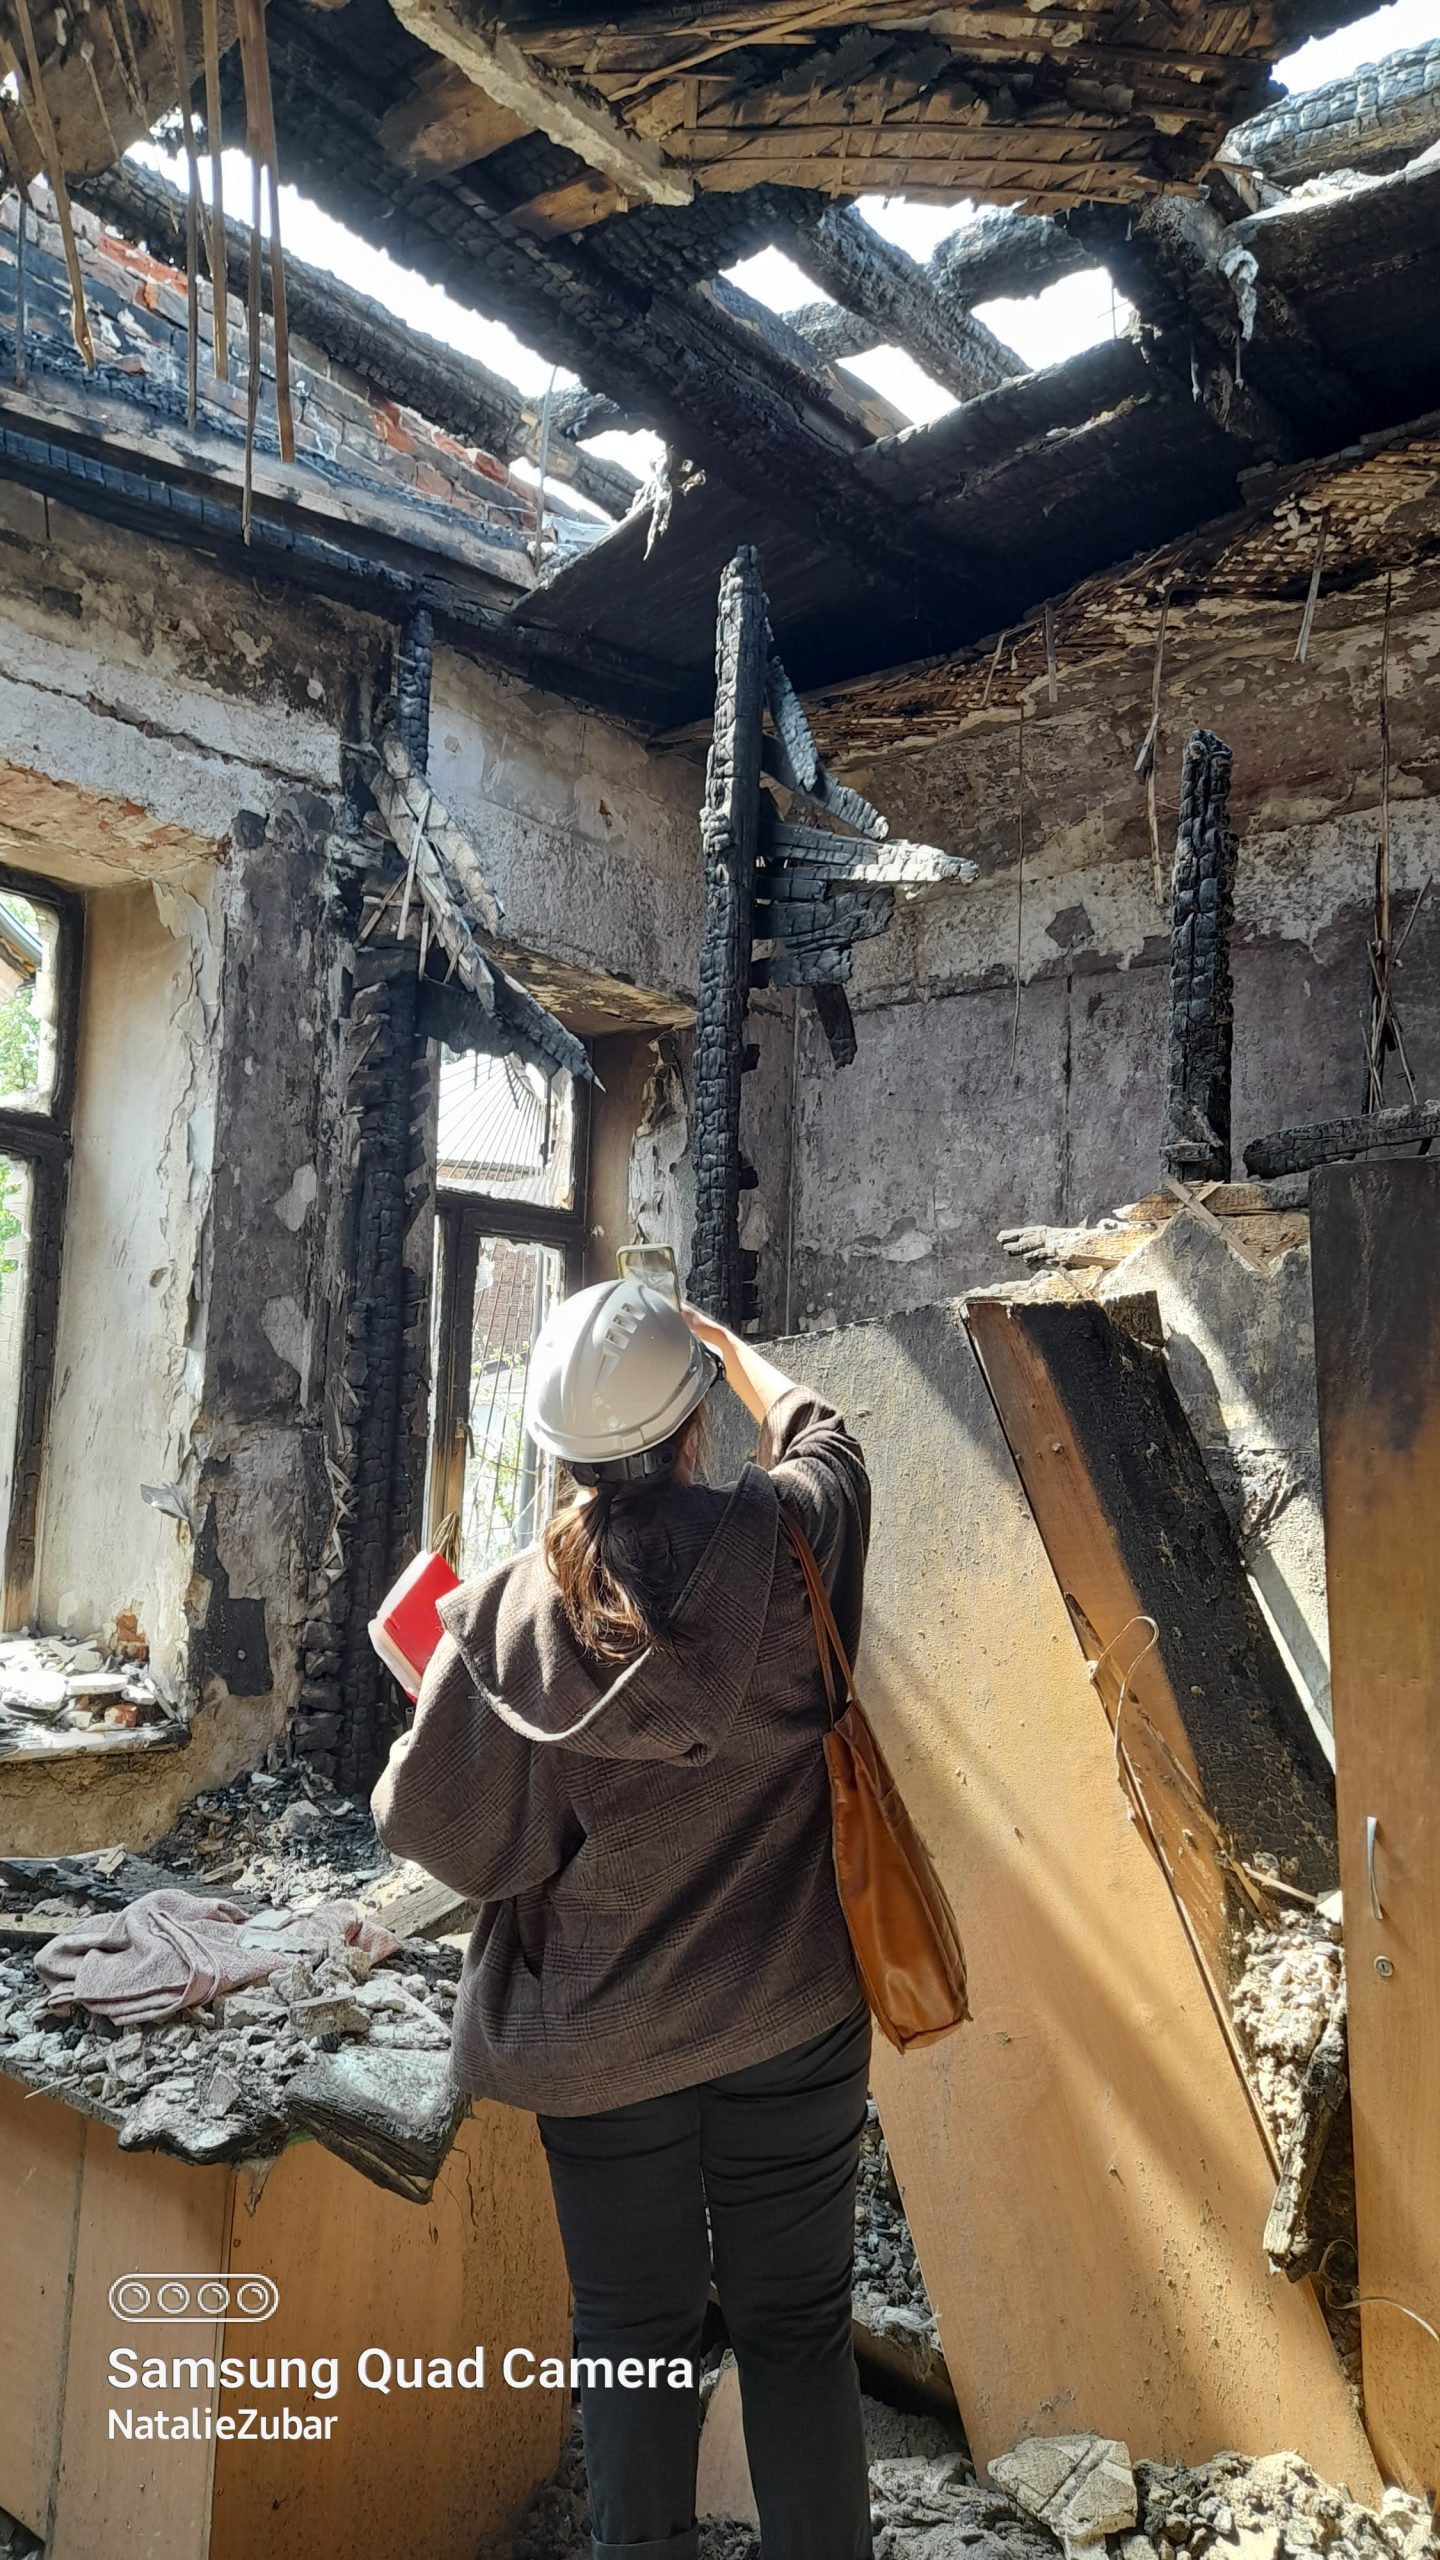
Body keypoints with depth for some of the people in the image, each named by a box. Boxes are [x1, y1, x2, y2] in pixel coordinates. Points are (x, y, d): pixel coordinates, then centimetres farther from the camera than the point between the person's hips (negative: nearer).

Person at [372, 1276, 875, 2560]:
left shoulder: (513, 1609, -13)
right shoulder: (782, 1539, -14)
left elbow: (445, 1831, -8)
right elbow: (821, 1441, 11)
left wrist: (410, 1758, 13)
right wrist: (740, 1353, 28)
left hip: (597, 2038, 1)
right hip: (789, 2020, 0)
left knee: (631, 2334, 18)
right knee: (796, 2328, 15)